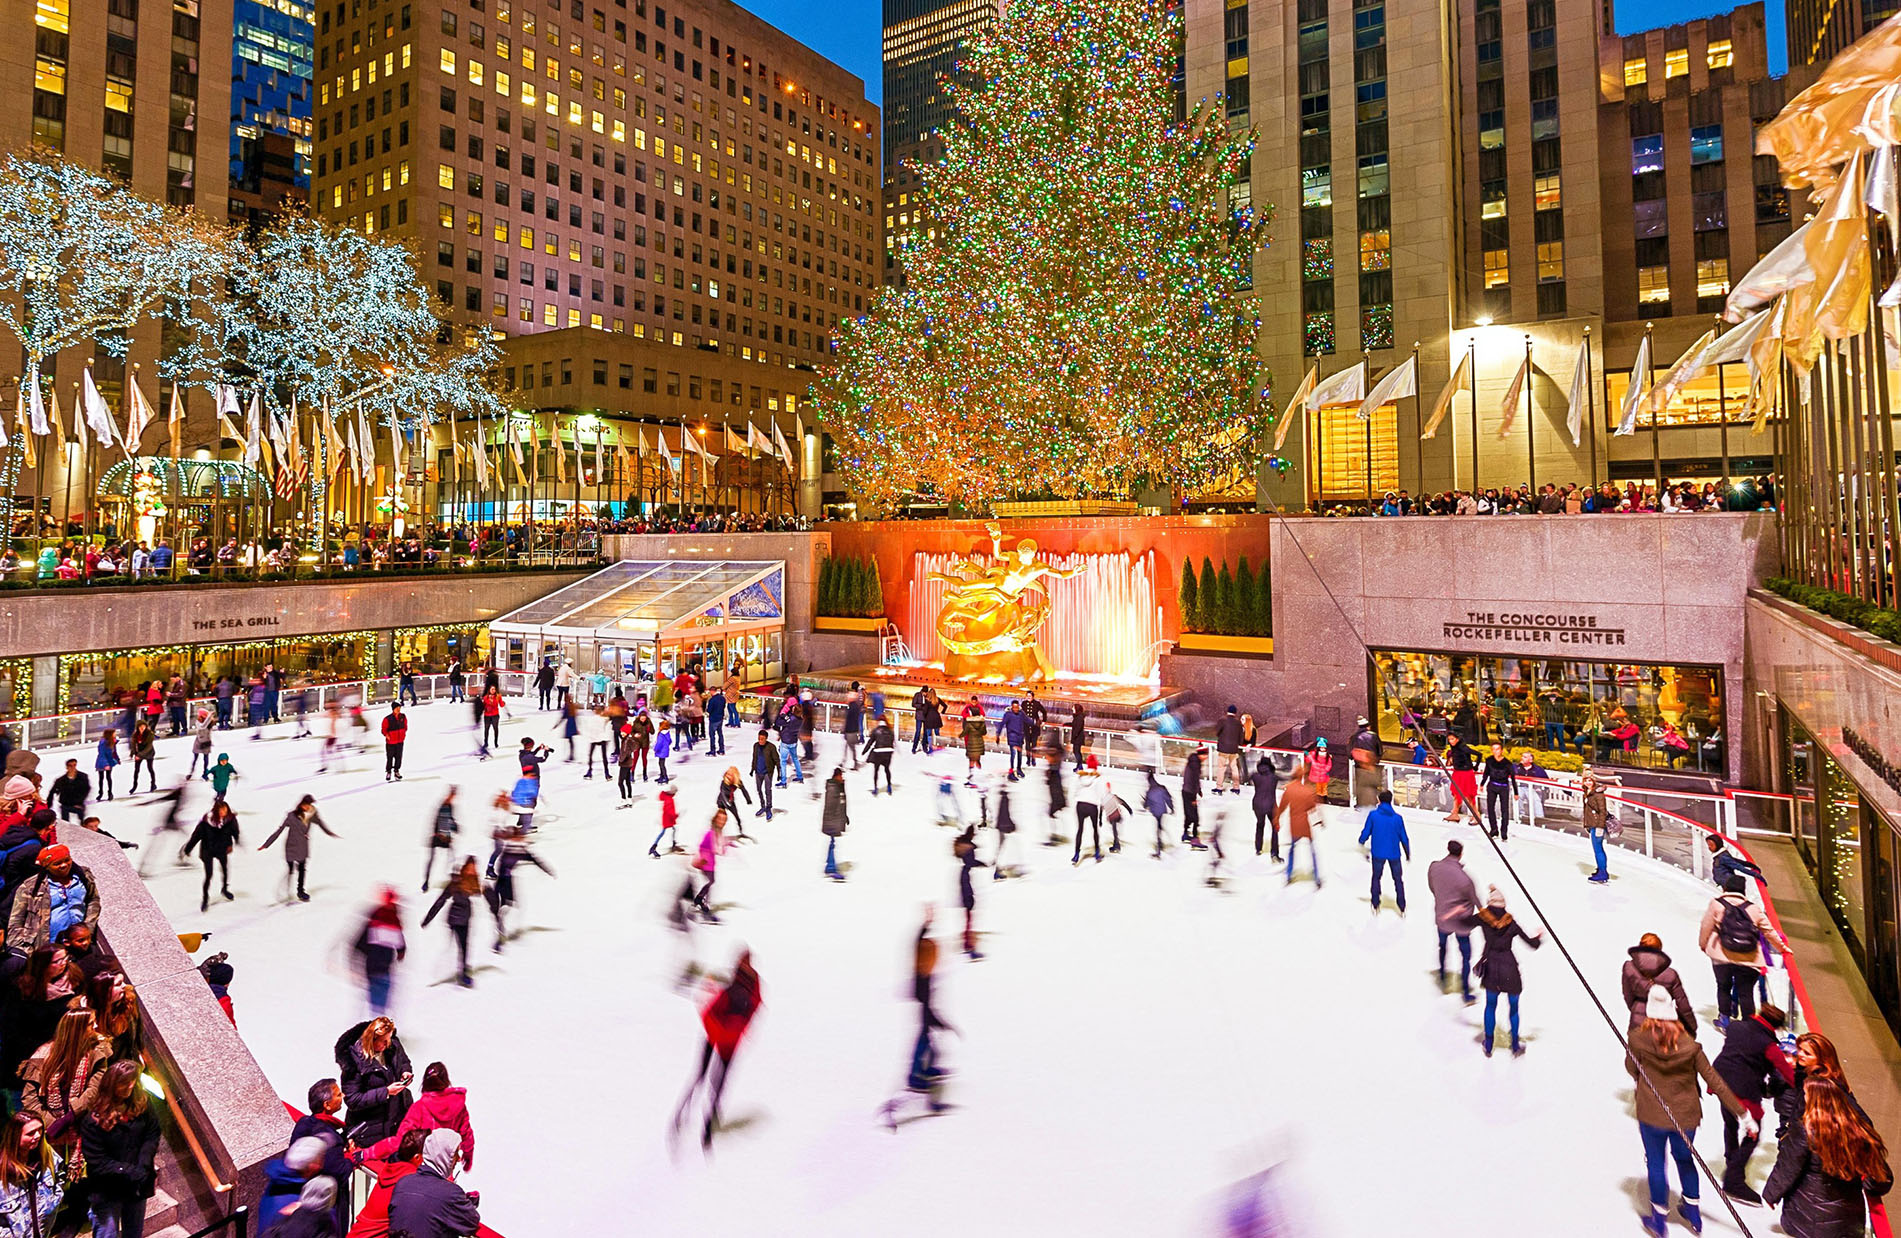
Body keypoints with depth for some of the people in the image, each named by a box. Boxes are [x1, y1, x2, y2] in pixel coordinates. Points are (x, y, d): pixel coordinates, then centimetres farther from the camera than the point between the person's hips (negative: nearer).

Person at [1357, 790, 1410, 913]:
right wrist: (1408, 854, 13)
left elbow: (1366, 832, -4)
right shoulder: (1398, 818, -9)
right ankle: (1402, 908, 19)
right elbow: (1404, 838, -1)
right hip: (1394, 854, 1)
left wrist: (1361, 841, 19)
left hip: (1378, 853, -1)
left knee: (1376, 878, 19)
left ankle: (1375, 906, 21)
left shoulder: (1373, 814, -11)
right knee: (1398, 880, 17)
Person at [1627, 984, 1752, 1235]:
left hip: (1651, 1116, -2)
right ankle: (1693, 1213, 41)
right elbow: (1715, 1082, -11)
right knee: (1684, 1158, 27)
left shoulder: (1638, 1039, -19)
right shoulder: (1689, 1044, -15)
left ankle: (1659, 1218, 28)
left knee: (1656, 1163, 16)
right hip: (1686, 1116, 2)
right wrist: (1743, 1114, -2)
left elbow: (1631, 1069, -1)